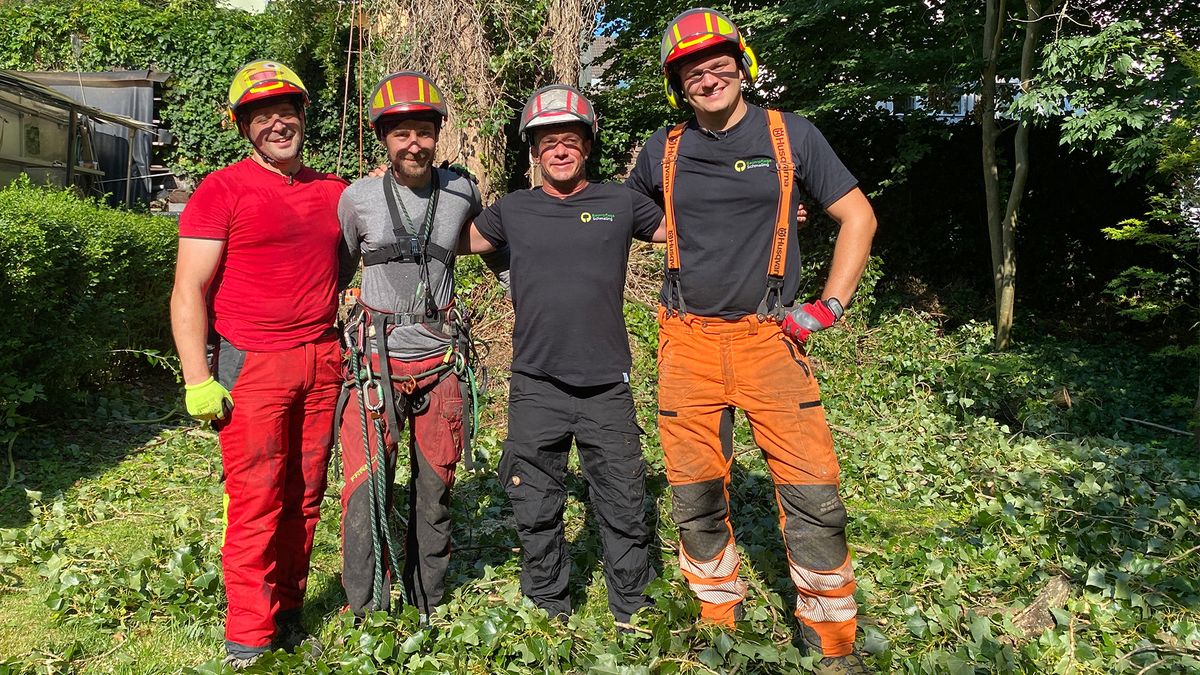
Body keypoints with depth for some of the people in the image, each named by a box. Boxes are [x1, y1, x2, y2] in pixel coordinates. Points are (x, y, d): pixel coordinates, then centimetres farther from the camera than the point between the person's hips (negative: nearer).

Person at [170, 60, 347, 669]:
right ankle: (248, 640, 9)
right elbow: (189, 290, -5)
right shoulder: (221, 191, -2)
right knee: (255, 500, -3)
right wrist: (198, 380, -11)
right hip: (252, 366, -4)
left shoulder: (333, 192, 13)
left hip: (322, 362, 5)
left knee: (304, 496, 8)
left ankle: (287, 615, 21)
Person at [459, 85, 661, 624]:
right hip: (535, 388, 1)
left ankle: (634, 615, 25)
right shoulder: (514, 210, 8)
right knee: (536, 512, 10)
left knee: (623, 509, 7)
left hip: (607, 387, -1)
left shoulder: (619, 203, 6)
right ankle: (548, 613, 29)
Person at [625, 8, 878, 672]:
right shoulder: (662, 151, 7)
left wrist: (830, 305, -1)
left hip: (769, 337, -1)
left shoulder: (791, 135, 2)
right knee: (696, 499, 8)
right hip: (688, 342, 2)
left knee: (813, 496, -5)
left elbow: (857, 216, 6)